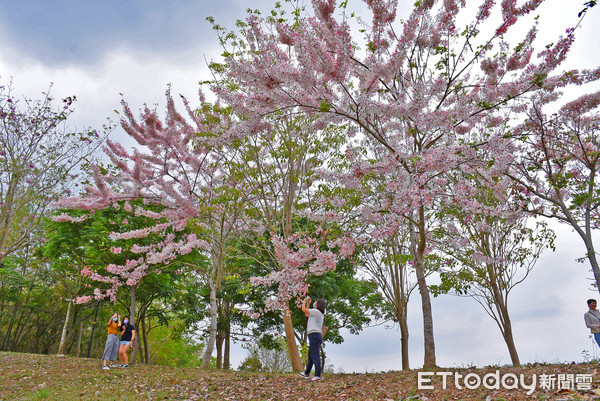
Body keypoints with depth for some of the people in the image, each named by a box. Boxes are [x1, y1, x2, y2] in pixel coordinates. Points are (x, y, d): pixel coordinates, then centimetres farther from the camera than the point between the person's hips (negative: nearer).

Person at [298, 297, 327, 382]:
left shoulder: (316, 311, -10)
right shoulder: (317, 313, 20)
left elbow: (304, 309, -12)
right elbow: (307, 315, 34)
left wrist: (304, 301, 6)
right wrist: (308, 303, 31)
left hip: (315, 335, -10)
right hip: (314, 336, 10)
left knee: (315, 356, -10)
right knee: (310, 356, 18)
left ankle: (318, 375, -10)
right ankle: (306, 373, 29)